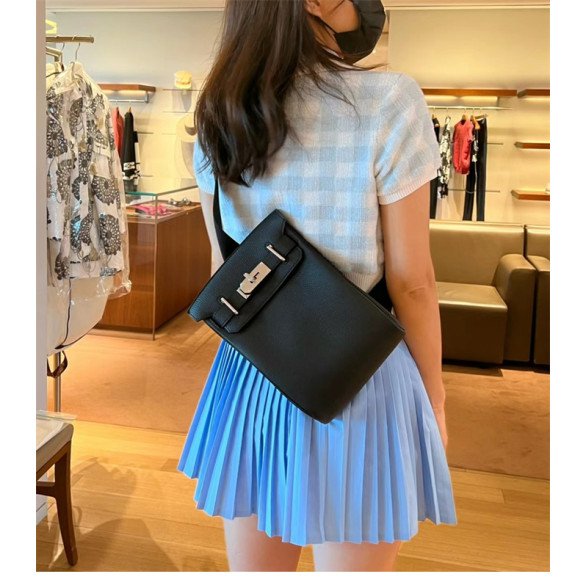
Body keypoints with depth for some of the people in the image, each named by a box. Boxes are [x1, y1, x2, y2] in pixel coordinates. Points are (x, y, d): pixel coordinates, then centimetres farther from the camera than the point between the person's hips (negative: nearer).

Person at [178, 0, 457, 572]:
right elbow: (410, 282, -12)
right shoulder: (389, 102, -15)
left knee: (252, 567, 22)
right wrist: (434, 394, 2)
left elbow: (223, 264, 7)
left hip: (248, 376, 5)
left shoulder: (218, 119, 0)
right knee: (352, 562, 17)